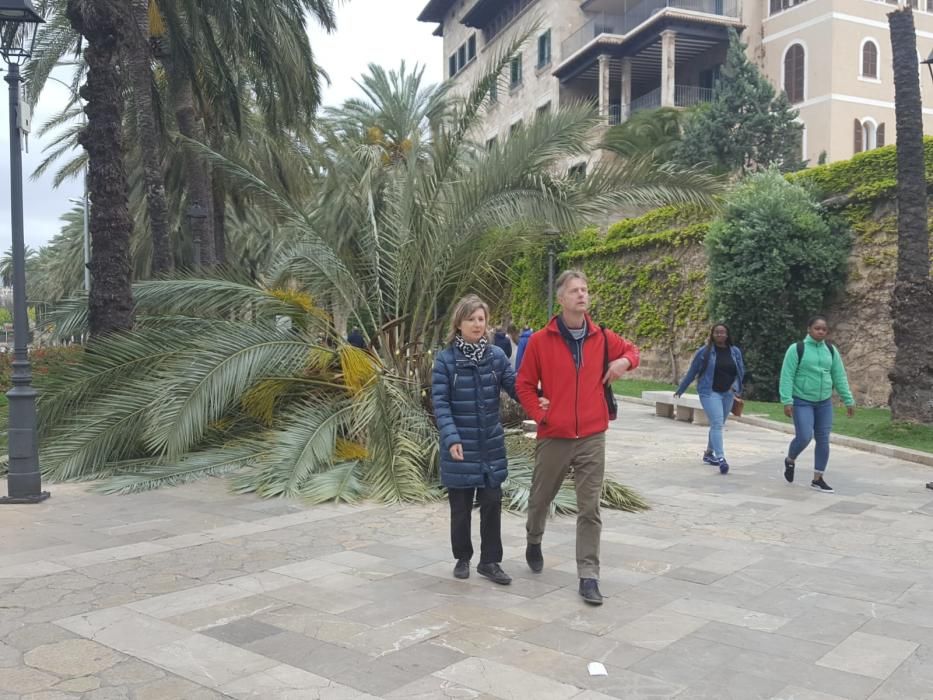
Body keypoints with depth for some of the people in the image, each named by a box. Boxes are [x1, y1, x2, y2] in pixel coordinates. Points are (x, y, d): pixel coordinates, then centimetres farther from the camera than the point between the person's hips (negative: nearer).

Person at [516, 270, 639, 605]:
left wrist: (625, 361, -2)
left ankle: (588, 576, 7)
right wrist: (539, 415, -9)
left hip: (592, 438, 1)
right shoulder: (540, 340, -6)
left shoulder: (602, 338, 1)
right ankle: (534, 542, 46)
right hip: (553, 437, -1)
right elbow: (524, 385, 1)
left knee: (590, 509, 0)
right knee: (541, 498, 16)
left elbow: (630, 350, 20)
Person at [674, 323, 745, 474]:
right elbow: (692, 372, 1)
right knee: (717, 423, -16)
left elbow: (741, 371, 14)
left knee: (718, 424, 14)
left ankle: (709, 453, 30)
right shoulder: (704, 352, -5)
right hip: (710, 392, -5)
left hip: (727, 393, 5)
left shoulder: (735, 352, 6)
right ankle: (720, 458, -20)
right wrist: (680, 390, 5)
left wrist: (736, 385, -6)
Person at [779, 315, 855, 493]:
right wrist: (787, 401, -18)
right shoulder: (797, 349, -8)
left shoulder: (831, 350, 6)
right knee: (804, 437, -14)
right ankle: (790, 461, 17)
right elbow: (787, 376, -11)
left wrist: (848, 400, 8)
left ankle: (818, 479, 16)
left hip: (824, 403, 5)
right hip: (802, 402, -5)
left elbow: (840, 377, 10)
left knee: (823, 440, 4)